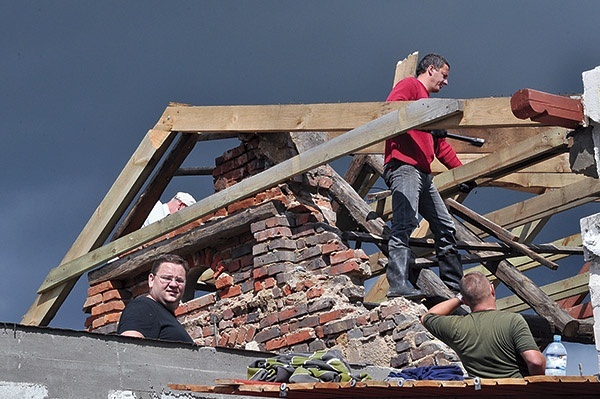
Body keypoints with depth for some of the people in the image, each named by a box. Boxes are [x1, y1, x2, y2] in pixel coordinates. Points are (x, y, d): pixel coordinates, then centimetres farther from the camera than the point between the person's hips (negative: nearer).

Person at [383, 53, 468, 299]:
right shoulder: (409, 85, 5)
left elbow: (441, 147, 34)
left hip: (423, 174, 10)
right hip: (404, 166, -10)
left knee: (445, 228, 12)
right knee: (405, 222, -22)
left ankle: (454, 286, 19)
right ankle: (399, 284, -30)